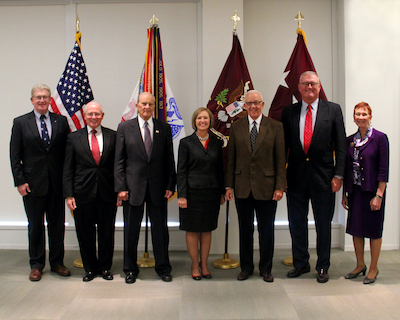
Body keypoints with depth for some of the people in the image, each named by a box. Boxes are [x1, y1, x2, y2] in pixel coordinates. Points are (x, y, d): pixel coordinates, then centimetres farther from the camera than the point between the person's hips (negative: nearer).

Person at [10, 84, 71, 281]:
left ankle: (57, 263, 23)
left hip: (57, 183, 1)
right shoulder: (20, 123, 3)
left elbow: (67, 152, 4)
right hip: (32, 183, -1)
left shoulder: (61, 121, 5)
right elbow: (15, 155, 0)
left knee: (57, 224, 9)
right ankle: (36, 265, 21)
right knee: (35, 226, 8)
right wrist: (19, 181, -7)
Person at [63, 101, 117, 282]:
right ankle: (90, 268, 25)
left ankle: (105, 267, 25)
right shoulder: (73, 137, 5)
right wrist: (69, 194, -4)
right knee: (85, 233, 8)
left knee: (107, 232, 8)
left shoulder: (112, 136, 4)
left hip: (107, 193, 0)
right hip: (83, 193, 0)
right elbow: (68, 169, 3)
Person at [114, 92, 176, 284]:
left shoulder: (164, 128, 6)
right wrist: (121, 187, -6)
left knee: (160, 229, 8)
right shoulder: (125, 128, 2)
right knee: (131, 230, 8)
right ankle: (130, 269, 23)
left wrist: (170, 185, -1)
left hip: (158, 187, 1)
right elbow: (119, 160, 0)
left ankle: (163, 268, 23)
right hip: (133, 187, -1)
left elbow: (169, 159, 6)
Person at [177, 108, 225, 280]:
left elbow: (220, 169, 12)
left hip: (211, 193, 3)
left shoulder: (216, 143, 8)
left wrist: (222, 192, 8)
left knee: (207, 230, 10)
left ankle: (204, 264, 22)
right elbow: (181, 171, -4)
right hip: (192, 192, -3)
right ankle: (195, 266, 18)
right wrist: (181, 195, -10)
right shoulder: (186, 142, -2)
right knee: (192, 230, 4)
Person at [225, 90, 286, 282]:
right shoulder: (236, 127, 6)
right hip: (242, 188, 2)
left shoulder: (275, 127, 1)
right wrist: (229, 185, 1)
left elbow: (281, 159, -1)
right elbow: (231, 159, 6)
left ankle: (265, 269, 24)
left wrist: (280, 186, -7)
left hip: (266, 187, -1)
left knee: (266, 230, 8)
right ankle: (246, 267, 26)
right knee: (245, 230, 11)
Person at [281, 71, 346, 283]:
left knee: (323, 225, 9)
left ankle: (323, 267, 24)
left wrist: (338, 175, -7)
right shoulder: (289, 112, 6)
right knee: (296, 224, 11)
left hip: (323, 178, -2)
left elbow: (341, 145, -1)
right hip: (296, 177, 2)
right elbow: (283, 145, 6)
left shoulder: (333, 110, 1)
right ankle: (301, 263, 28)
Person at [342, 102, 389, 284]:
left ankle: (373, 268, 20)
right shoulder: (350, 140, 7)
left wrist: (379, 195, -15)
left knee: (374, 230, 6)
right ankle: (360, 265, 27)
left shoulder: (380, 138, -8)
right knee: (355, 228, 10)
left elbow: (383, 170, -11)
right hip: (355, 192, 5)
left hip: (373, 191, -5)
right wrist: (345, 193, 9)